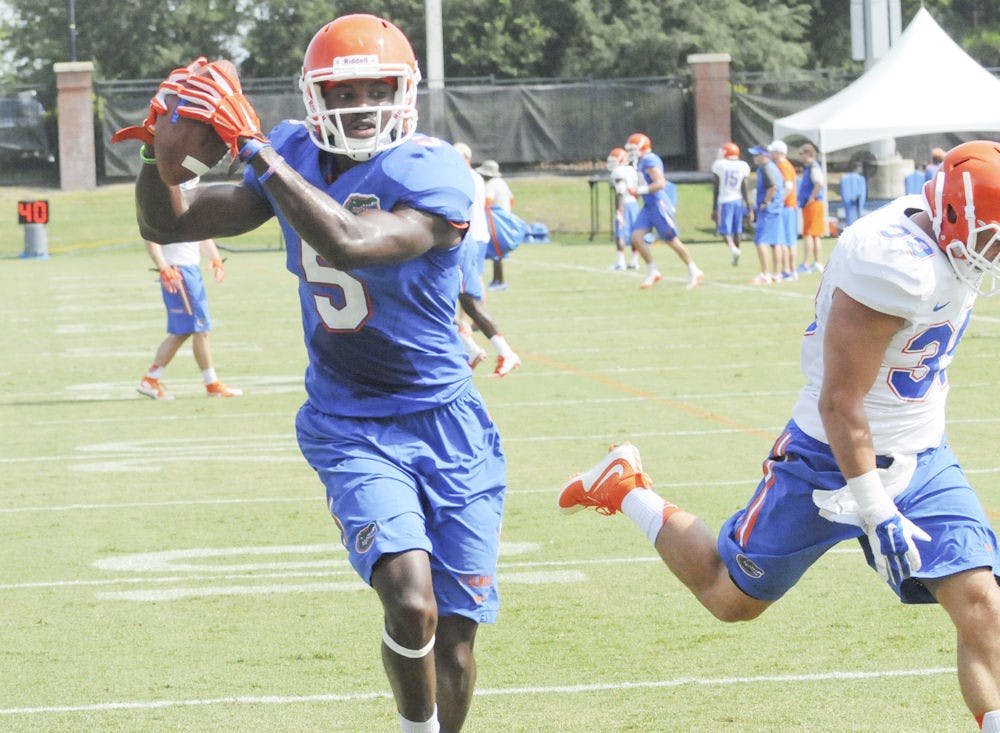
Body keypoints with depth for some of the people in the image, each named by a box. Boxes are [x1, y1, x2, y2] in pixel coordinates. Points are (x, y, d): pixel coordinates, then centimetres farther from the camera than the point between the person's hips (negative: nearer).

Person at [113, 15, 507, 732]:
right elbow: (168, 225, 5)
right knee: (411, 603, -22)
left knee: (453, 636, 5)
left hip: (446, 426, -1)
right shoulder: (295, 156, -1)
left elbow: (350, 243, -36)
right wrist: (159, 151, -16)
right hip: (349, 427, 1)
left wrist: (254, 144, -37)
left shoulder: (434, 173, -17)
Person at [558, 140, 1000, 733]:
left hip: (922, 461, 7)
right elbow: (839, 404, -26)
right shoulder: (894, 265, -30)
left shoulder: (952, 251, -3)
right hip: (833, 459, -7)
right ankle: (626, 490, 32)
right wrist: (878, 516, -22)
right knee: (731, 598, 11)